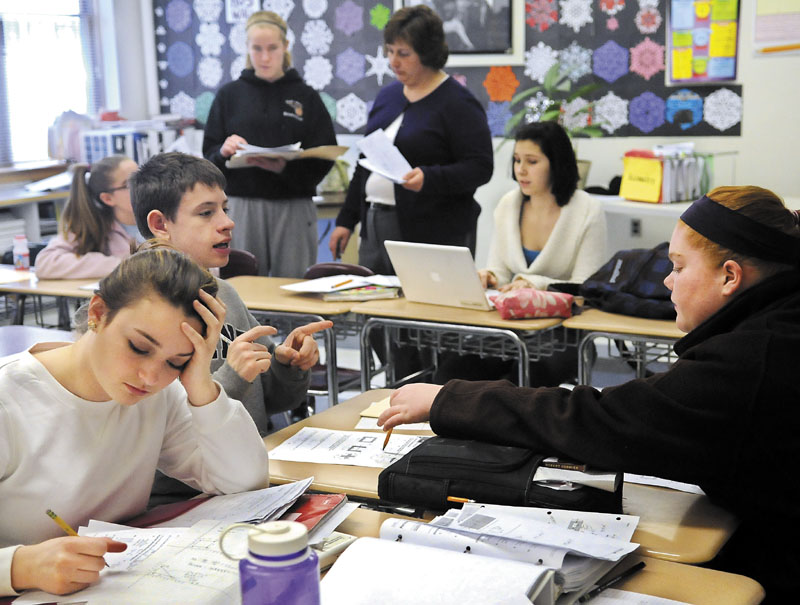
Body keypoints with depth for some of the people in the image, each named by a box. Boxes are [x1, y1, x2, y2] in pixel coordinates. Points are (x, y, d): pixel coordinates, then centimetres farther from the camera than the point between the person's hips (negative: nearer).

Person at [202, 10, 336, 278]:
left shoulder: (306, 97, 7)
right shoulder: (229, 95, 9)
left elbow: (324, 159, 0)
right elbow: (209, 156, 8)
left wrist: (286, 167, -17)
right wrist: (223, 152, -14)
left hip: (293, 208, 0)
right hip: (241, 206, 1)